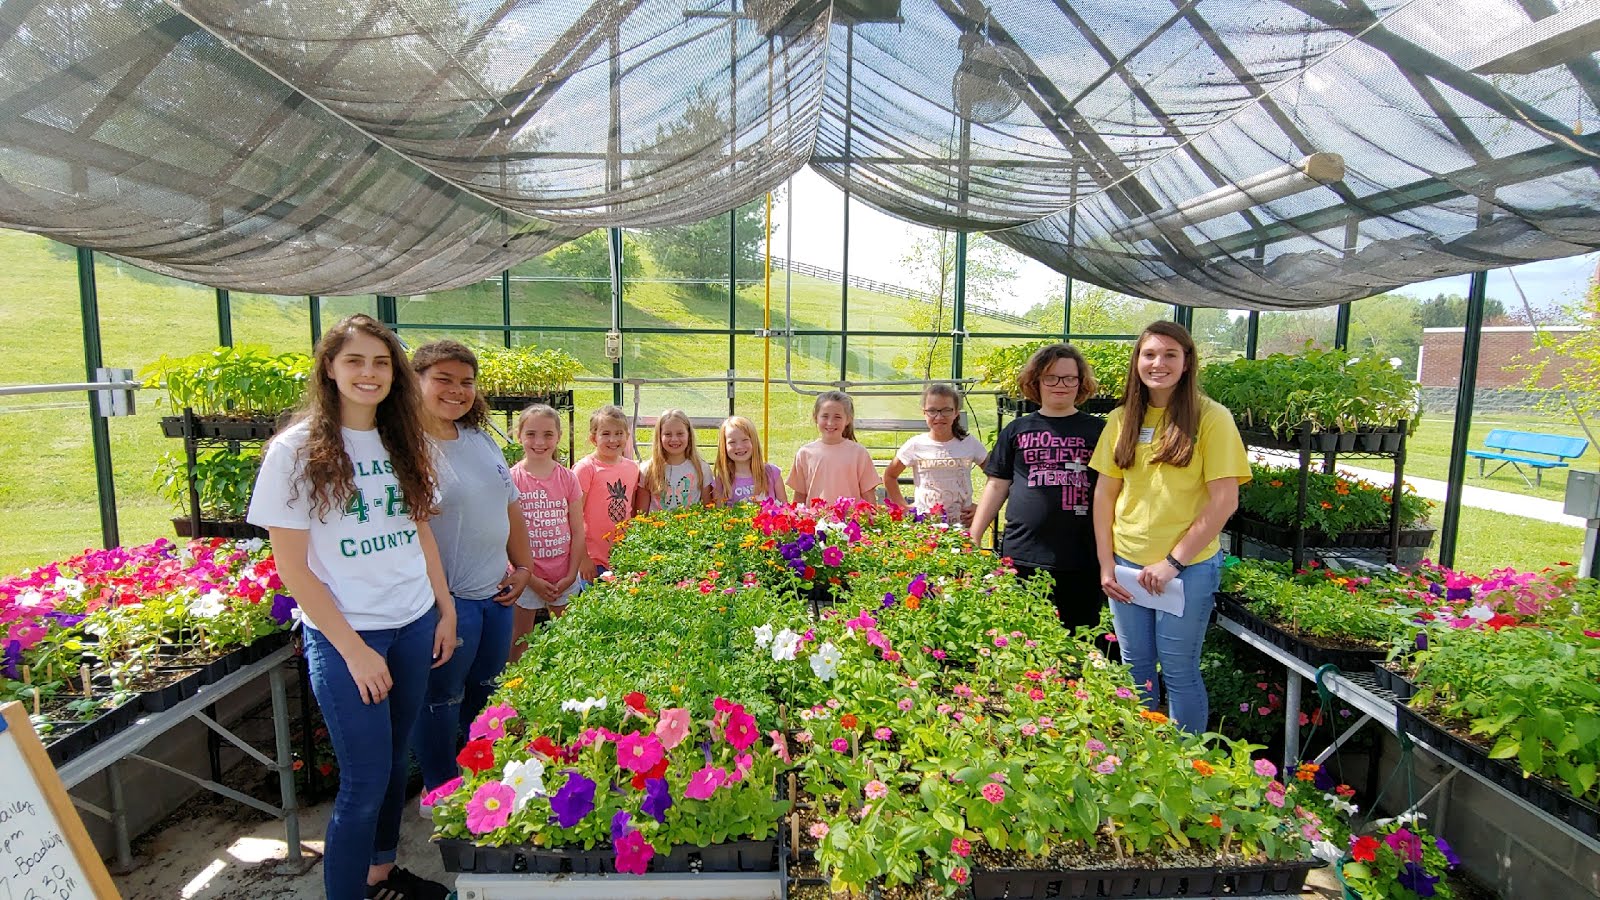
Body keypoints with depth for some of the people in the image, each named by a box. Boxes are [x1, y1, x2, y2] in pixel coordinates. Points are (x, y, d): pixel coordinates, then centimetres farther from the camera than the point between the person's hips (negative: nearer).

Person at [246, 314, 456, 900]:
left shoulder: (402, 442, 5)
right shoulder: (298, 450, -11)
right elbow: (292, 566, -11)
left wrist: (446, 610, 7)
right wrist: (354, 649, -13)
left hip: (414, 625, 5)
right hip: (345, 635, -5)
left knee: (395, 759, 17)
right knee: (365, 779, 2)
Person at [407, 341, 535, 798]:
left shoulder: (482, 441, 8)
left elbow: (510, 507, 16)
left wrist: (524, 566, 12)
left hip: (496, 593, 8)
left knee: (485, 692, 21)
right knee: (442, 700, 9)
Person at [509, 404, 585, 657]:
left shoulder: (567, 478, -2)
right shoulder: (511, 479, -8)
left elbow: (578, 531, 2)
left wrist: (571, 575, -4)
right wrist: (530, 578, -11)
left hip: (565, 579, 2)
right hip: (526, 578, -2)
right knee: (518, 646, 10)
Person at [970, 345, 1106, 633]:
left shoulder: (1098, 430, 6)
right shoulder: (1017, 430, 9)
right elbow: (997, 485, 11)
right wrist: (973, 538, 7)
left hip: (1082, 560, 0)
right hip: (1022, 556, 1)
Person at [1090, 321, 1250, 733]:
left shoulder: (1211, 418, -8)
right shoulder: (1122, 419, 4)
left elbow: (1225, 500, -11)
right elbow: (1104, 493, 5)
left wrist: (1173, 561, -13)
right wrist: (1106, 562, 0)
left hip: (1190, 566, -4)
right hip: (1126, 563, 4)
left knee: (1178, 671, 7)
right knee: (1135, 667, 16)